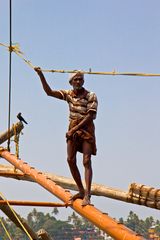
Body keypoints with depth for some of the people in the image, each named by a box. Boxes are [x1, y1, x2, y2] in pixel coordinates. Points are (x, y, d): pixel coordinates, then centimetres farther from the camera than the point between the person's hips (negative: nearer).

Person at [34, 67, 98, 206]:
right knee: (71, 160, -1)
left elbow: (90, 116, -13)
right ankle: (81, 191, 12)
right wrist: (41, 75, -11)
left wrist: (75, 129, -17)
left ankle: (87, 195, -18)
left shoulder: (91, 96, -8)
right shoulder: (68, 94, 6)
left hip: (86, 128, -5)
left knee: (86, 161, -12)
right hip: (73, 129, 5)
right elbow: (49, 92, -1)